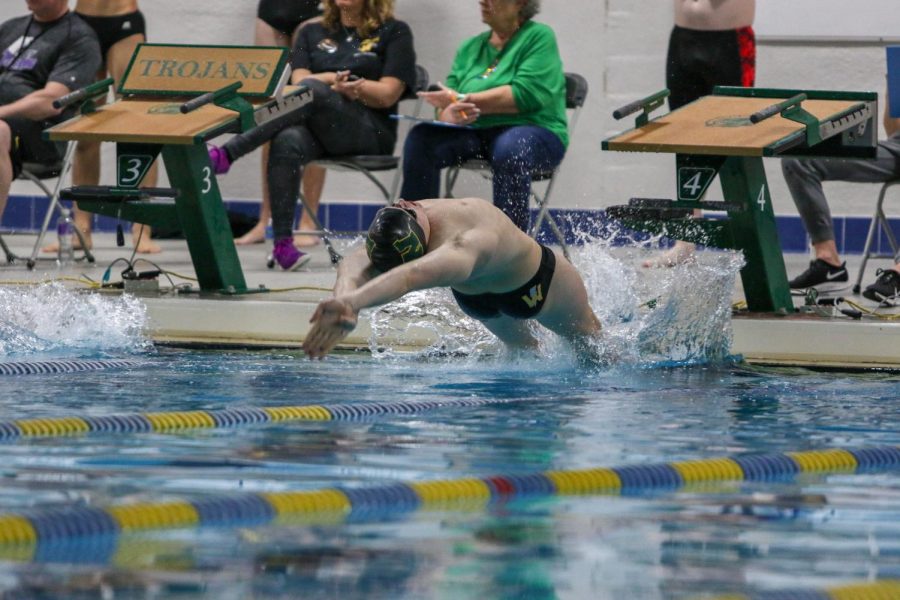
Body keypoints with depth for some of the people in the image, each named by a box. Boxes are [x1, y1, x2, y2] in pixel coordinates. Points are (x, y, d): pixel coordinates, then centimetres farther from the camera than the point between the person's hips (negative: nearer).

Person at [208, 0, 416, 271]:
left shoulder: (394, 32, 13)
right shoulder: (312, 33, 25)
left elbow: (387, 95, 3)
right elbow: (298, 80, 10)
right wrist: (334, 81, -9)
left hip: (370, 132, -3)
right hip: (316, 129, 3)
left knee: (310, 91, -34)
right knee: (287, 143, -36)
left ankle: (226, 156, -43)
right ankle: (282, 243, -40)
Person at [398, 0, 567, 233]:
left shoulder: (539, 37, 0)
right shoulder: (470, 47, 17)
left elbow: (527, 94, -15)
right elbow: (445, 108, 9)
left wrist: (464, 100, -15)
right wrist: (450, 113, -17)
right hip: (475, 131, 5)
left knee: (509, 148, -38)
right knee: (420, 138, -19)